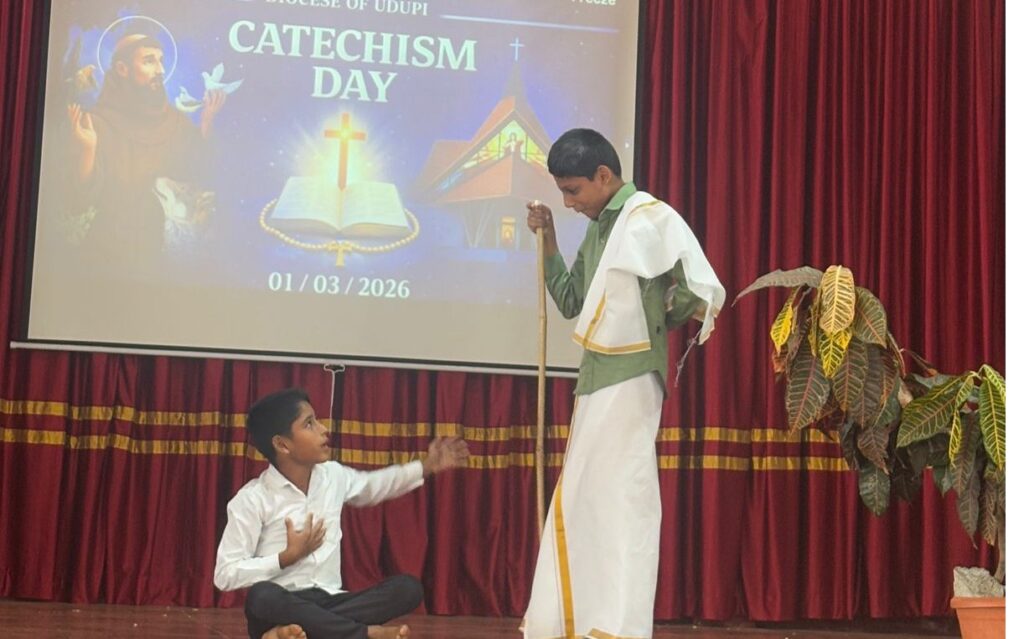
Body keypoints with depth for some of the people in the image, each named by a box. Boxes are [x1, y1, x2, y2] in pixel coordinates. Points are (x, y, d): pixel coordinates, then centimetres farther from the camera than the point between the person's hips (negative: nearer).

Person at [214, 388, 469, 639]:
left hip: (327, 604, 5)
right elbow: (225, 575, -13)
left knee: (407, 588, -18)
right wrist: (289, 556, -15)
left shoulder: (333, 476, 7)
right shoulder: (252, 499, -10)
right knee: (262, 596, -40)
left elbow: (373, 485, 30)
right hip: (282, 607, -5)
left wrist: (427, 466, 24)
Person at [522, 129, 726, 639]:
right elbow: (571, 303, 17)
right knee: (580, 505, 14)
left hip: (628, 382, -9)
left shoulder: (650, 219, -13)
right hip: (596, 382, 9)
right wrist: (547, 241, 7)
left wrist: (659, 323, 0)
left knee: (619, 506, -6)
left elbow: (704, 291, -17)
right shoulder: (598, 229, 13)